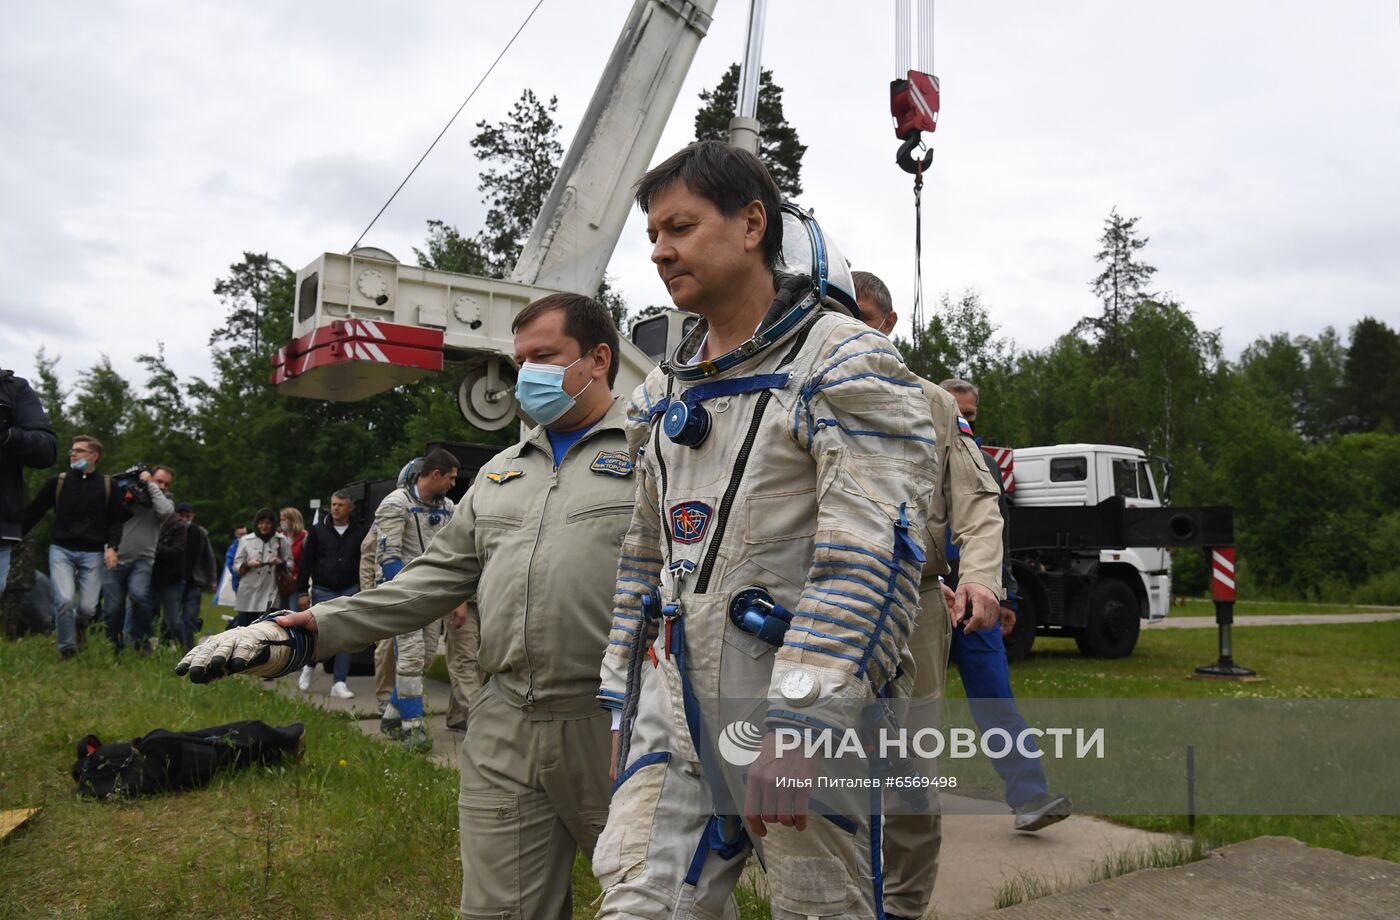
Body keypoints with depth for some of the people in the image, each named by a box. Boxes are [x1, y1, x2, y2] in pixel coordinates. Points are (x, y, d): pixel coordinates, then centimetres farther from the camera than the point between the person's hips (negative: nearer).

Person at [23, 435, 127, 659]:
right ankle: (67, 649, 6)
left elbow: (116, 521, 5)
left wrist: (112, 546, -10)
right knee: (64, 600, -17)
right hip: (61, 550, 0)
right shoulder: (57, 482, 5)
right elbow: (33, 512, 8)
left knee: (88, 607, -4)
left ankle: (80, 625, 35)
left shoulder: (108, 486, 5)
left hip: (93, 554, 0)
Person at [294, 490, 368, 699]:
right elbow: (306, 562, 3)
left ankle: (339, 683, 4)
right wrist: (302, 592, -1)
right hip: (323, 591, -1)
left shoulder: (360, 532, 3)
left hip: (350, 591, 1)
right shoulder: (318, 530, 2)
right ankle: (310, 666, 28)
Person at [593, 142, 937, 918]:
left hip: (802, 715, -6)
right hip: (674, 710, 6)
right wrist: (623, 704, 17)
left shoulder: (844, 364, -8)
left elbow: (871, 559, -18)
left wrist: (798, 724, -23)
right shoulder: (663, 393, 15)